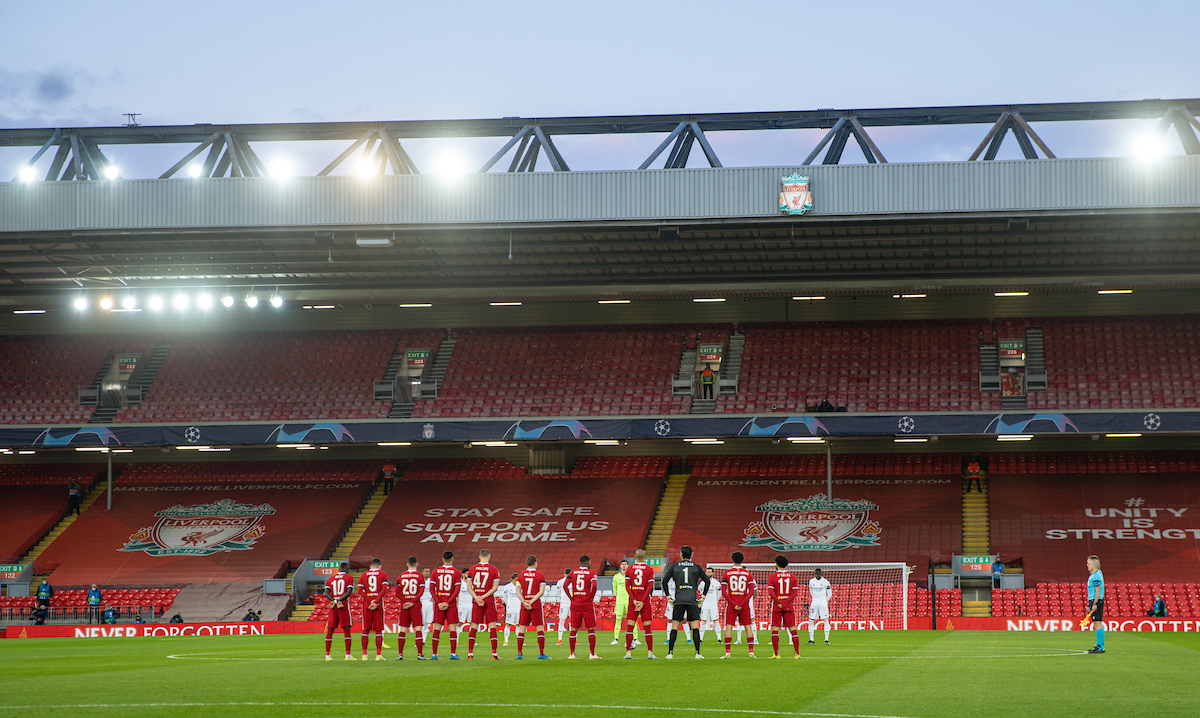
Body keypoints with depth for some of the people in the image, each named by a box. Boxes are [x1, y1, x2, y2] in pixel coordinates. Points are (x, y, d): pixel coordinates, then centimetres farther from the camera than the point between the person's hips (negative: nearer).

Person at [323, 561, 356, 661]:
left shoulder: (330, 579, 14)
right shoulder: (349, 578, 3)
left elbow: (327, 593, 2)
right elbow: (349, 592, -9)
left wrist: (334, 600, -8)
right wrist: (339, 600, -11)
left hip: (332, 607, 3)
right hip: (344, 606, -3)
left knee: (330, 630, 6)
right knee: (346, 630, -1)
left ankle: (327, 655, 6)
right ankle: (348, 655, -4)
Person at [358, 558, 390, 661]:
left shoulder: (363, 575, 11)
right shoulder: (383, 575, 5)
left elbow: (360, 591, 0)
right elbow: (384, 589, -8)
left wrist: (370, 601, -7)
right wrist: (376, 602, -12)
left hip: (366, 604, 2)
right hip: (379, 605, -2)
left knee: (365, 630, 7)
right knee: (378, 630, 2)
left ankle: (364, 654, 6)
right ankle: (378, 654, -3)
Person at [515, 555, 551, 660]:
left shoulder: (521, 575, 6)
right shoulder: (540, 575, -1)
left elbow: (518, 591, -1)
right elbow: (541, 592, -10)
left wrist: (524, 602, -7)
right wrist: (531, 601, -11)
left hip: (524, 605, 2)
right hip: (536, 605, -2)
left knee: (521, 630, 6)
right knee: (540, 629, 2)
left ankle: (519, 654, 1)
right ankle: (541, 654, -2)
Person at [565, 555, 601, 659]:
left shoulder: (573, 573, 7)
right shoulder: (591, 573, -3)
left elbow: (565, 585, -2)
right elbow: (594, 586, -19)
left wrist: (571, 598, 2)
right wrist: (591, 598, -6)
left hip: (575, 604, 3)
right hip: (587, 604, -3)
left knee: (574, 629, 9)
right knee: (591, 629, 3)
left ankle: (572, 654, 10)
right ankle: (592, 654, -2)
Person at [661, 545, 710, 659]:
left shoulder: (674, 566, 7)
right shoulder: (696, 567, 7)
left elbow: (664, 581, 4)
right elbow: (707, 581, 4)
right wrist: (702, 597, 8)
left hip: (678, 599, 0)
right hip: (692, 600, 0)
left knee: (674, 627, 3)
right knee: (695, 627, 1)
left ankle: (670, 653, -1)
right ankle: (697, 653, -5)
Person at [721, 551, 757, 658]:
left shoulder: (726, 574, 0)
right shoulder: (748, 574, 4)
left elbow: (724, 592, -7)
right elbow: (751, 592, -4)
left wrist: (734, 604, -8)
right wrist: (741, 604, -8)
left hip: (730, 604, -1)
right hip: (744, 603, 1)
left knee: (728, 627, 1)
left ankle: (727, 651, -7)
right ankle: (751, 651, 0)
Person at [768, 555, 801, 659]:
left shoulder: (772, 577, -2)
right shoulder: (792, 577, 6)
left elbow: (770, 592, -12)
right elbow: (796, 592, -1)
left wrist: (779, 603, -13)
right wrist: (787, 602, -7)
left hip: (776, 607, -2)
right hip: (789, 606, 2)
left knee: (775, 630, 1)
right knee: (793, 629, 4)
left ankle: (776, 653, -4)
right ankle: (797, 653, 1)